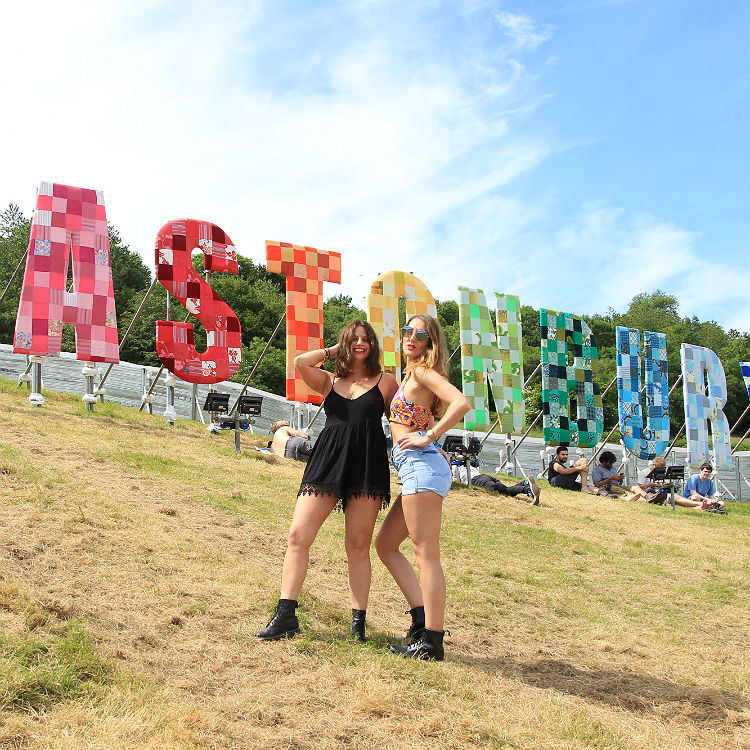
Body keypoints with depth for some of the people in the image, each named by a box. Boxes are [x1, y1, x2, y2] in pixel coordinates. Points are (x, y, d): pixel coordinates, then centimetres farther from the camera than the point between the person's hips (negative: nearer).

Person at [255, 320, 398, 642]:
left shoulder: (385, 382, 11)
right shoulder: (329, 381, 14)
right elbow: (300, 363, -3)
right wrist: (333, 351, 10)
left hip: (367, 463, -2)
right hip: (327, 460, 2)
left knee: (358, 545, 1)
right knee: (298, 535, -6)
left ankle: (358, 622, 10)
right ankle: (285, 615, -1)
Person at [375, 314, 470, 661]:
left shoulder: (423, 371, -6)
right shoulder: (413, 375, 20)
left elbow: (461, 403, -21)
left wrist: (428, 437, -17)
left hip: (421, 464, -10)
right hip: (418, 469, 10)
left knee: (426, 554, -7)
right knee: (385, 544, 15)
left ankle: (432, 642, -2)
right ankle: (423, 619, 14)